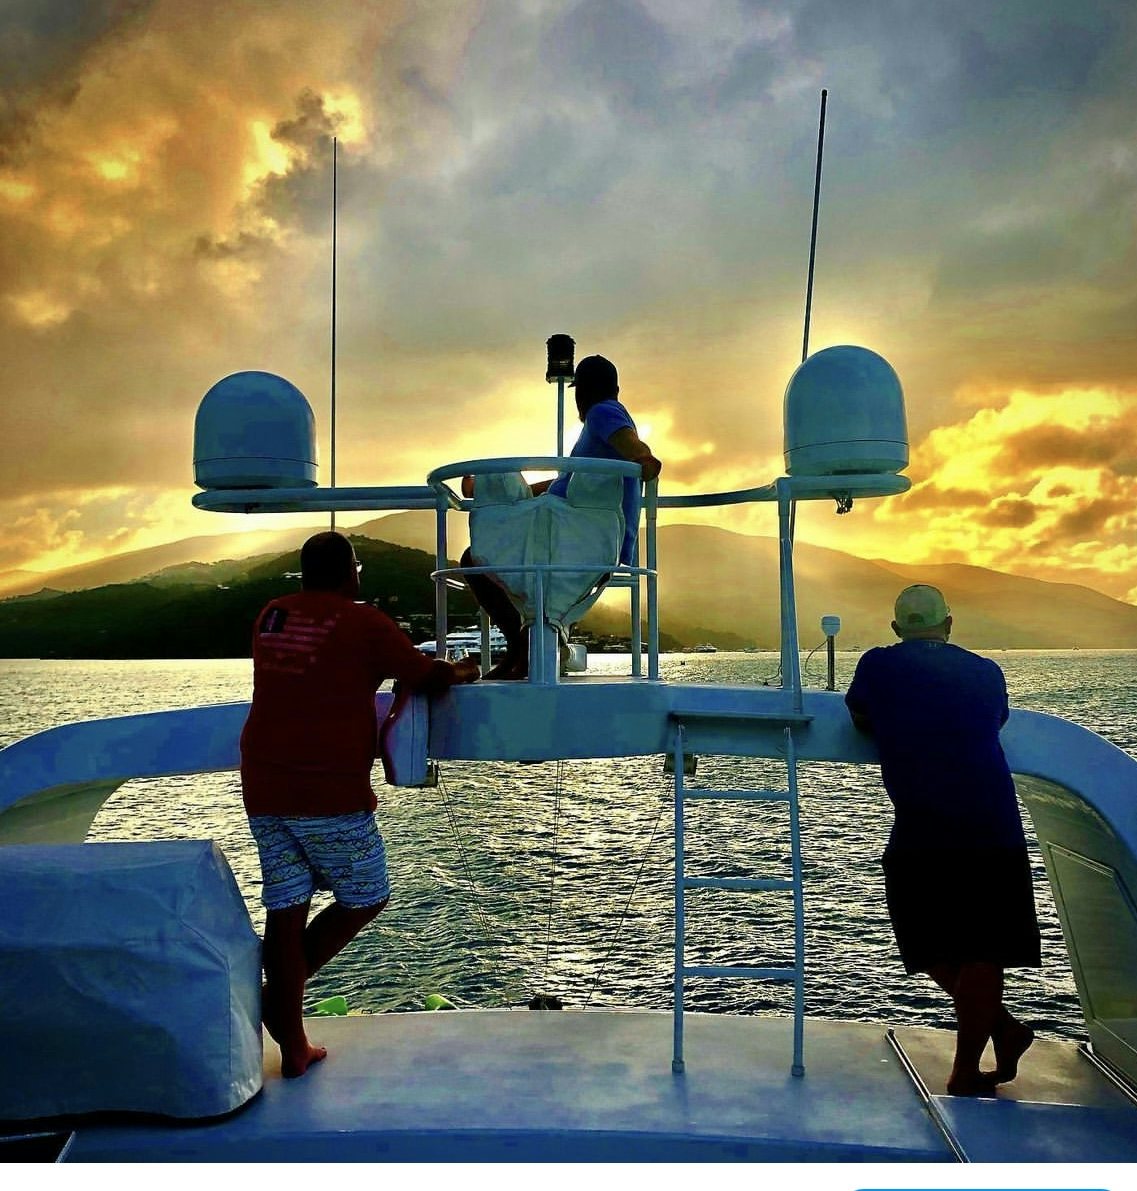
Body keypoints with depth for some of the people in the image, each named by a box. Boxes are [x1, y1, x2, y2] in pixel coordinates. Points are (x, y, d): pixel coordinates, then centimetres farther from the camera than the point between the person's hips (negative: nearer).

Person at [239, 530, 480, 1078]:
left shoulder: (270, 617, 12)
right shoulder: (365, 623, -6)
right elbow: (428, 677, 4)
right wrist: (462, 671, 27)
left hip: (263, 789, 6)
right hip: (331, 792, -6)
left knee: (285, 907, 9)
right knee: (364, 898, 13)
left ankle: (292, 1048, 16)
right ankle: (281, 990, 5)